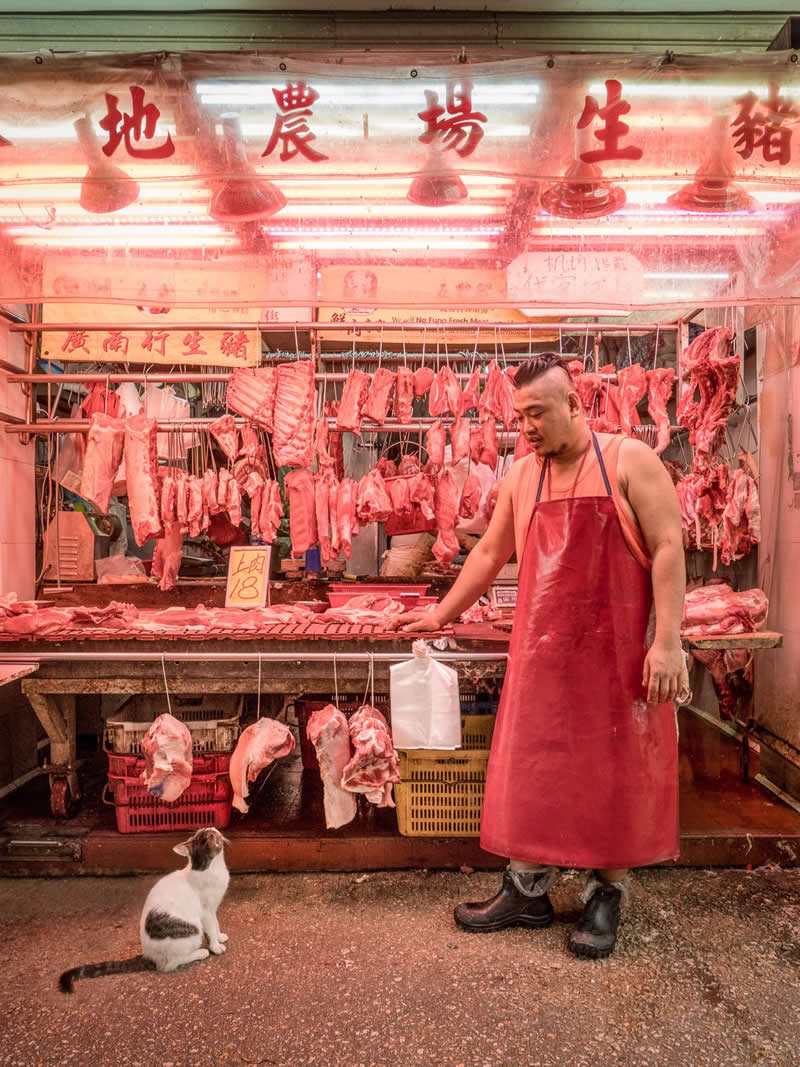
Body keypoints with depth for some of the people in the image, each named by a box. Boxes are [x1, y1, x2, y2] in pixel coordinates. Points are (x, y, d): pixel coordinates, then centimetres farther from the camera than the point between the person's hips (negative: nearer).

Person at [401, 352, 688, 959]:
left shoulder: (629, 460, -5)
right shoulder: (521, 477, 9)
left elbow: (668, 548, -9)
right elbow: (490, 554, 17)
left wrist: (667, 641, -16)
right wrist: (443, 614, 20)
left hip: (619, 649, -4)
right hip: (544, 652, 4)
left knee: (615, 772, 7)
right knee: (534, 769, 9)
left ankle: (608, 895, 26)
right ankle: (529, 890, 25)